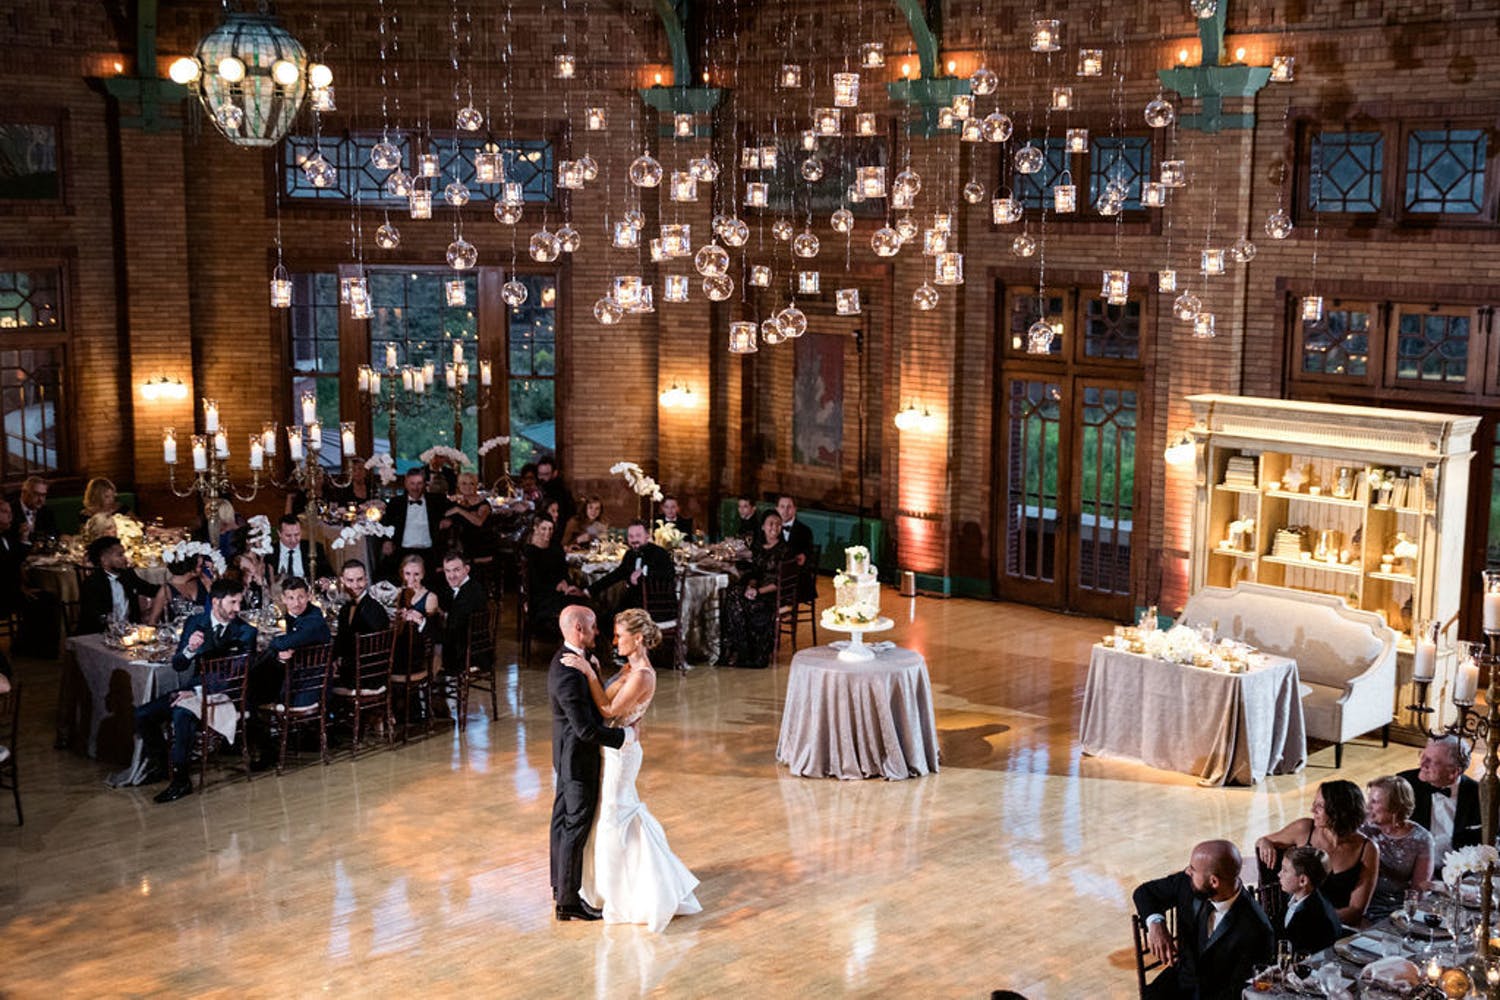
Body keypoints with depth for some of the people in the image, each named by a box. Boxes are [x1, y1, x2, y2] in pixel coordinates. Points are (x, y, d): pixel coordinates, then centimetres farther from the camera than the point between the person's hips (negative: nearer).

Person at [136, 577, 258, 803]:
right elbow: (177, 665, 4)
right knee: (142, 715, -7)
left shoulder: (245, 632, -7)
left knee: (181, 714, -33)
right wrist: (189, 650, -21)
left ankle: (181, 780, -25)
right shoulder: (195, 623, 5)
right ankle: (158, 764, 16)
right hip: (193, 687, 6)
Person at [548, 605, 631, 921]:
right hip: (579, 757, -10)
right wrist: (626, 734, -20)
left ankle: (561, 886, 33)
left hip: (565, 753, 10)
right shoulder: (569, 675, -30)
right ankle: (568, 901, 9)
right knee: (577, 826, 0)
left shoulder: (567, 657, 1)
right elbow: (587, 730, -29)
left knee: (563, 819, 19)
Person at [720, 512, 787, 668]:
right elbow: (753, 572, 14)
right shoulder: (757, 548, 13)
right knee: (732, 593, -22)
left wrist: (759, 591, -20)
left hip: (774, 593, -6)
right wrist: (750, 586, -8)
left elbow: (780, 581, -11)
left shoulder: (784, 550, -6)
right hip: (757, 589, 6)